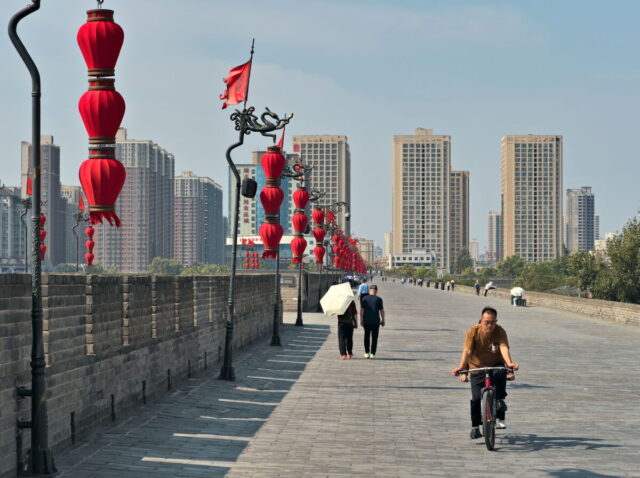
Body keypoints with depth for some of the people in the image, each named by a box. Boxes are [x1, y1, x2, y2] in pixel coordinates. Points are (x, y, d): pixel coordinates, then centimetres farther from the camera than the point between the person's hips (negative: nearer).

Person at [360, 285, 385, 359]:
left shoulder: (364, 299, 1)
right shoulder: (378, 299, -3)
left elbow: (362, 310, -2)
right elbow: (382, 311, -1)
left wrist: (361, 320, 2)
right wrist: (383, 320, 9)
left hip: (366, 321, 1)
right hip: (376, 321, -1)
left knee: (367, 337, 12)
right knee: (374, 338, 4)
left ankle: (366, 353, 9)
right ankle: (372, 354, 1)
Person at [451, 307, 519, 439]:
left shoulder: (500, 332, -15)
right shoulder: (473, 331, -16)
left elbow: (504, 348, -29)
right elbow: (467, 350, -25)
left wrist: (509, 363, -48)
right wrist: (461, 367, -41)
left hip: (495, 365, 0)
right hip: (477, 368, 0)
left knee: (500, 373, -35)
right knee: (476, 398, -10)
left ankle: (499, 400, -14)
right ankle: (475, 427, 8)